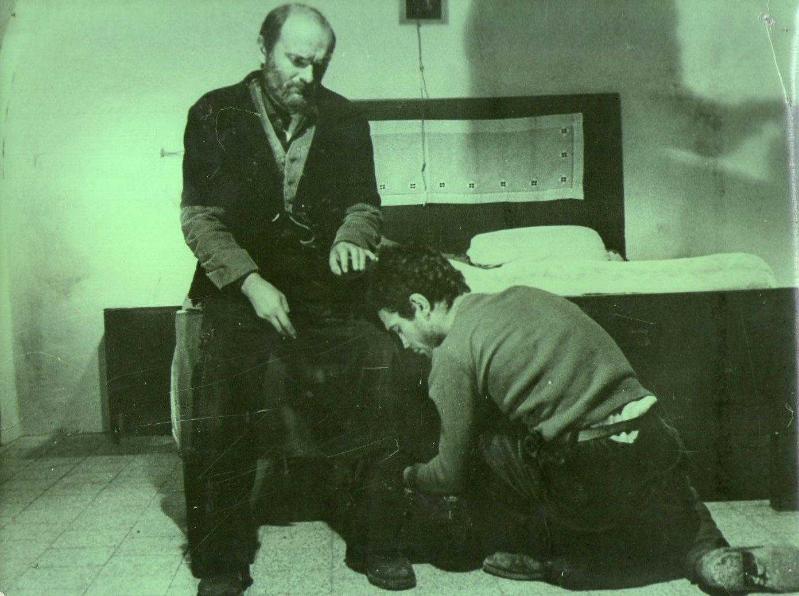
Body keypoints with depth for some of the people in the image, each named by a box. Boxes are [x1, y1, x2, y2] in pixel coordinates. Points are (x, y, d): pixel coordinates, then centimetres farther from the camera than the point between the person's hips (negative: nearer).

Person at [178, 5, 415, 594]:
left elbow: (365, 204, 17)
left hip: (326, 286, 2)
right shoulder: (216, 115, 4)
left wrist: (350, 239, -7)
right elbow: (198, 216, 0)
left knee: (384, 364, -18)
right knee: (225, 376, -23)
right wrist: (251, 282, -14)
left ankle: (378, 543, -3)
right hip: (241, 283, -1)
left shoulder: (345, 119, 11)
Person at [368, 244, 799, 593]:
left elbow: (454, 472, 3)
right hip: (656, 439, 8)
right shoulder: (522, 295, 14)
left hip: (593, 479, -8)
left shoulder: (453, 354, -7)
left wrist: (409, 477, 24)